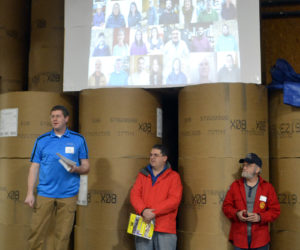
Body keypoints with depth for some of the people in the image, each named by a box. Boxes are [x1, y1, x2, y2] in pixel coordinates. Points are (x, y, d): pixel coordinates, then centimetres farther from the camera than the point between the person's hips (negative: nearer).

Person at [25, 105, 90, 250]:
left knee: (63, 235, 4)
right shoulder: (42, 140, 8)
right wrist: (30, 193, -1)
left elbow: (86, 167, 8)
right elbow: (34, 168, 7)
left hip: (68, 194, 0)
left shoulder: (78, 139, 5)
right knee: (36, 231, 0)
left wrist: (76, 169, -14)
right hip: (44, 193, 1)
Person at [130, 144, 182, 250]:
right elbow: (134, 194, 3)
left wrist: (154, 212, -16)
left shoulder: (173, 176, 3)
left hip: (165, 229, -3)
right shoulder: (142, 175, 14)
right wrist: (143, 210, -16)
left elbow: (174, 199, -9)